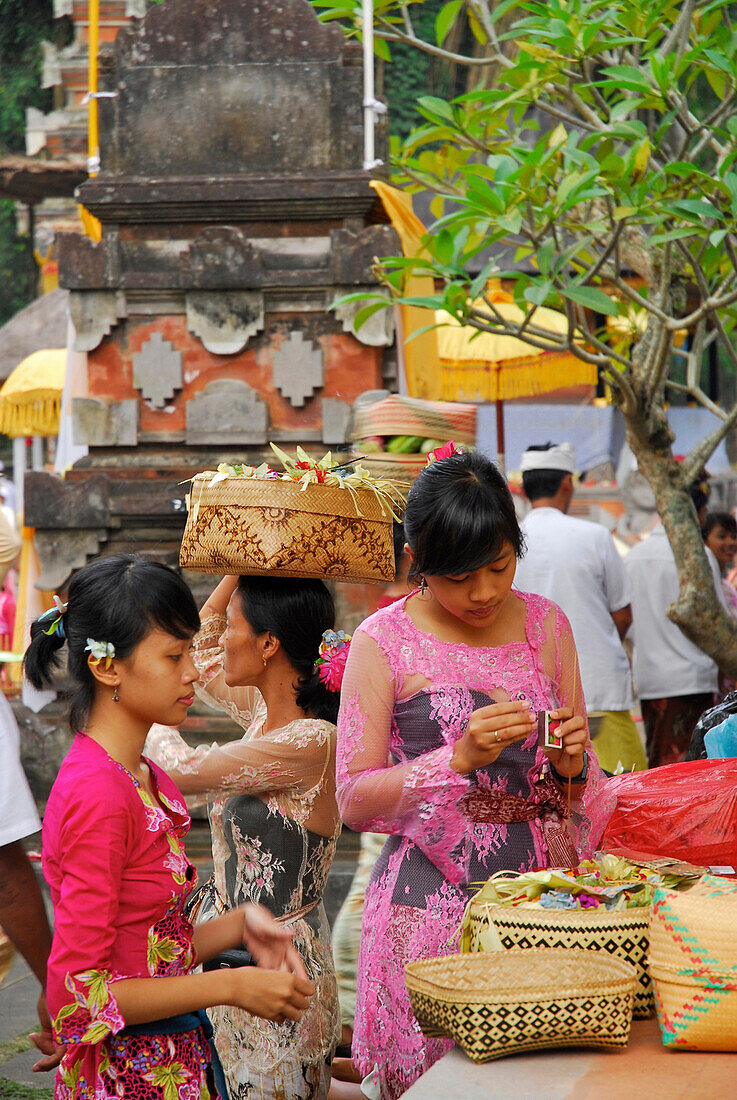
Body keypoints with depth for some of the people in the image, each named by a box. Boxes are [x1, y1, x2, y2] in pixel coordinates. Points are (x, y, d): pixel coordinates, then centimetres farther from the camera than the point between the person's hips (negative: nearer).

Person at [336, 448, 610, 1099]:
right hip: (430, 901, -3)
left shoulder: (545, 624, 8)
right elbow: (353, 801, -7)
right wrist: (461, 757, -19)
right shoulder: (383, 642, -4)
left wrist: (570, 764, -8)